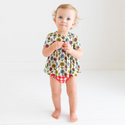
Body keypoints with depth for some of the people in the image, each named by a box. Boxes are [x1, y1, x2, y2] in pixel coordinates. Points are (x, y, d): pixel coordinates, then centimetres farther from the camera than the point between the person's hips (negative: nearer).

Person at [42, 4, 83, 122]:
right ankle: (57, 109, 37)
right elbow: (44, 53, -11)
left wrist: (71, 50, -26)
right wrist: (53, 47, -28)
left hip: (70, 70, 0)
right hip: (54, 70, 0)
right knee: (55, 92, 12)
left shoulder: (74, 38, -7)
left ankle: (73, 111, 27)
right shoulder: (51, 36, -8)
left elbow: (80, 54, -7)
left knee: (72, 92, 5)